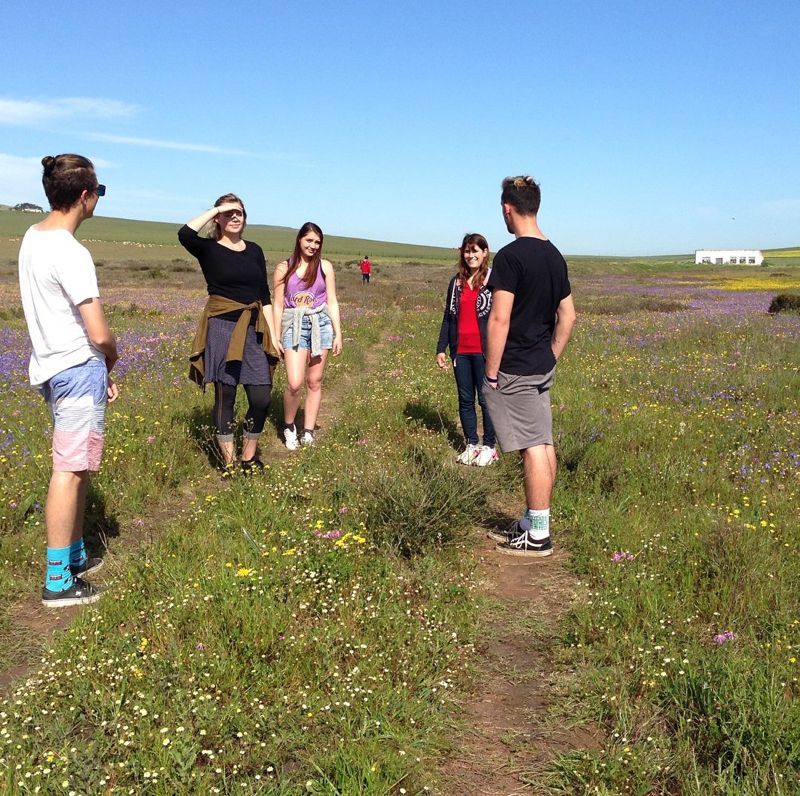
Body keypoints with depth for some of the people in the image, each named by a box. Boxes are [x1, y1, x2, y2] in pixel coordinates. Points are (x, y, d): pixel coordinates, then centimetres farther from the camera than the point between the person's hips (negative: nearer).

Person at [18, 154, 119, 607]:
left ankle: (76, 556, 32)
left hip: (53, 366, 9)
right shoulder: (71, 254, -20)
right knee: (70, 470, -4)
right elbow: (99, 334, -22)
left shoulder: (33, 238, 8)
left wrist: (101, 370, 15)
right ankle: (58, 581, 2)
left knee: (80, 466, 19)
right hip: (79, 368, -9)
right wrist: (112, 358, 2)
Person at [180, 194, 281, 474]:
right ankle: (229, 463, 16)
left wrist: (273, 335, 8)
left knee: (261, 398, -1)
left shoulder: (254, 250, 12)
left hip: (253, 331, 4)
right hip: (221, 328, -4)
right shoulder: (209, 249, -1)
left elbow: (264, 295, 13)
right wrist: (215, 209, -13)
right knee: (225, 396, 3)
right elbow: (184, 234, -24)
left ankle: (249, 455, 20)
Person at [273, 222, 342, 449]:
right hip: (294, 326, -1)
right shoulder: (284, 268, 4)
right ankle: (289, 427, 13)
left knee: (314, 382, 5)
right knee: (294, 383, -12)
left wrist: (338, 334, 4)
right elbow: (278, 305, 5)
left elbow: (332, 302, 8)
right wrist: (276, 338, 3)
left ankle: (308, 433, 15)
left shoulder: (325, 266, 7)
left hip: (321, 324, 2)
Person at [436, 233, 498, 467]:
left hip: (483, 351, -5)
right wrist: (441, 348, 9)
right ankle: (471, 445, 21)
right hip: (460, 351, 5)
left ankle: (489, 447, 11)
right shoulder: (457, 282, 12)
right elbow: (448, 317, 14)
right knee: (465, 399, 10)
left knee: (486, 399, 1)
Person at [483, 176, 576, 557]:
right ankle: (532, 523, 24)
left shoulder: (511, 256, -16)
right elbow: (568, 316, 14)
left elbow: (499, 319, -19)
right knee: (543, 444, 12)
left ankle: (538, 536, 5)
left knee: (532, 448, -4)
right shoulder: (555, 256, 10)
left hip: (514, 371, -9)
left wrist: (492, 371, -13)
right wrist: (550, 357, 19)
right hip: (542, 368, 9)